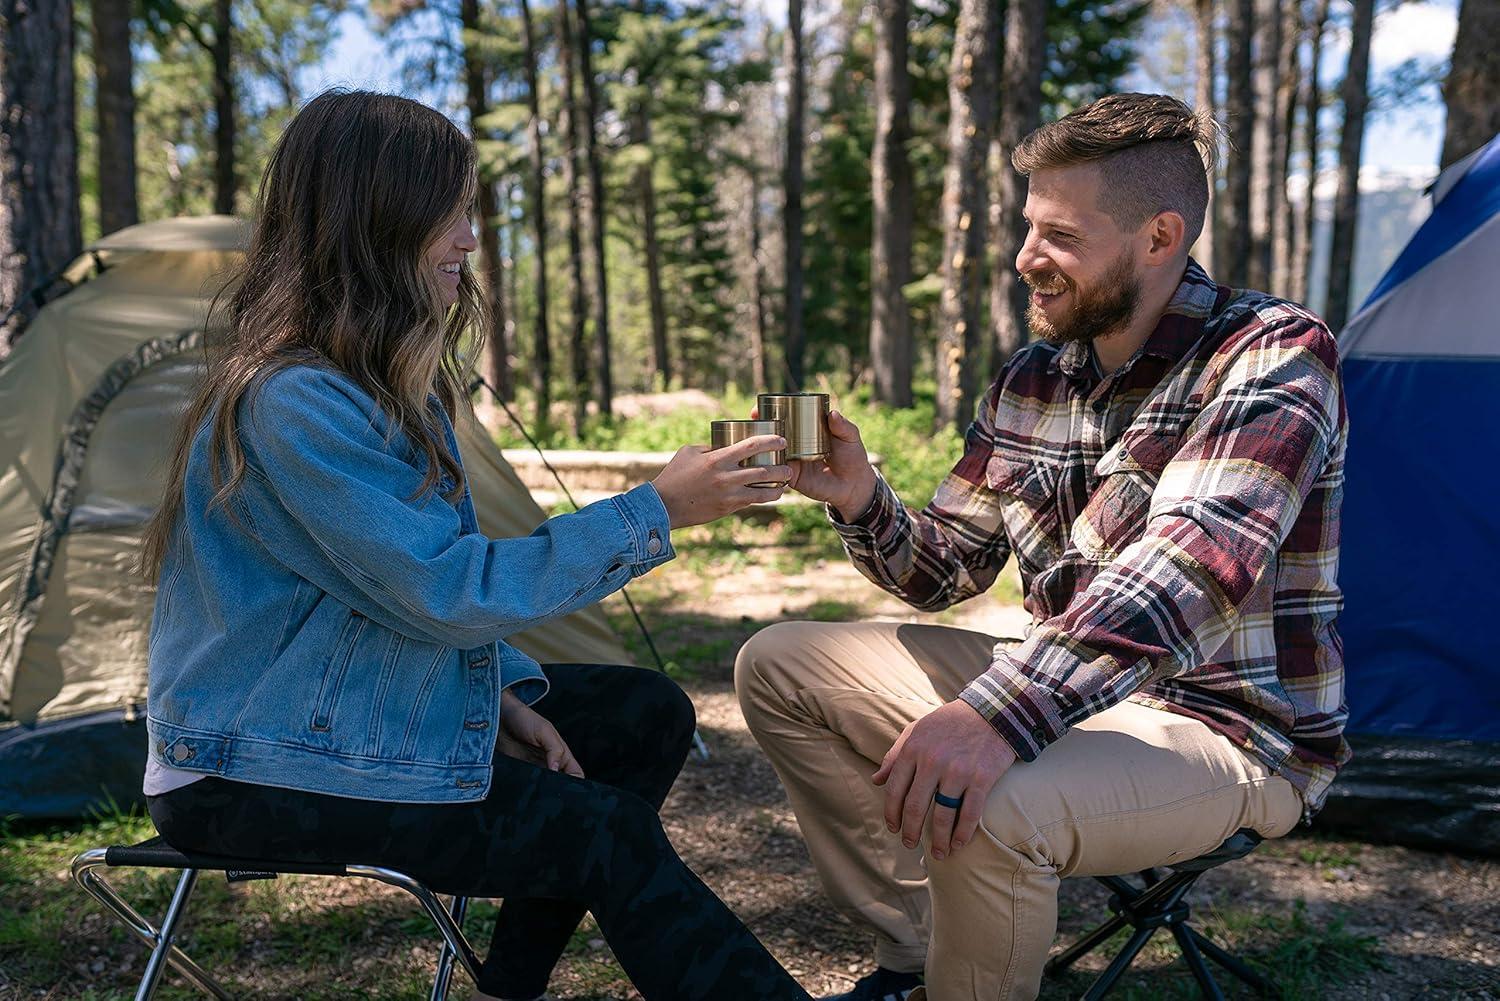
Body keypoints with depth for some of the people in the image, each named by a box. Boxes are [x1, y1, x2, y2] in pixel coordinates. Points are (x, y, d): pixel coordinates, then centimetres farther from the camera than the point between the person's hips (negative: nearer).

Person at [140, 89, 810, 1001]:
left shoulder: (388, 380, 7)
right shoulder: (293, 403, -25)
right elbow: (445, 591, -27)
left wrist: (503, 692, -2)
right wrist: (655, 513, -26)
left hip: (364, 710, 9)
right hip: (259, 772, -9)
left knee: (645, 715, 2)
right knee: (603, 831, -17)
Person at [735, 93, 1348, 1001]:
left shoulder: (1273, 350, -16)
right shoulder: (1032, 379, 5)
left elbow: (1196, 563, -33)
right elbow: (943, 574, 9)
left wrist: (1003, 712, -45)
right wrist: (862, 501, -13)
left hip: (1231, 729, -7)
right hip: (1061, 692, 8)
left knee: (982, 808, -38)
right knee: (778, 666, 5)